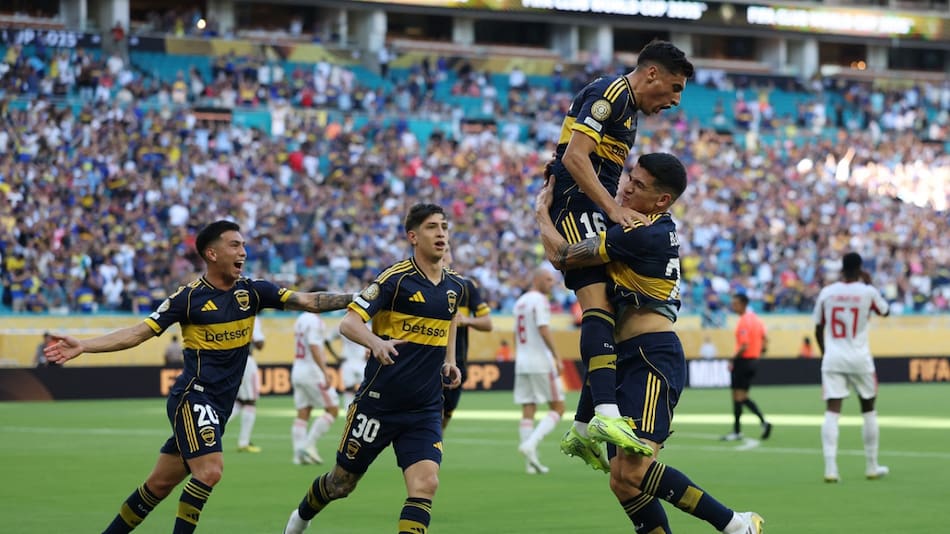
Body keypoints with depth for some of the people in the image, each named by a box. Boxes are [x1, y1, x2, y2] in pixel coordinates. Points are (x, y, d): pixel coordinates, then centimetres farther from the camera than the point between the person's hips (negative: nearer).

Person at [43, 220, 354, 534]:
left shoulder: (251, 292, 5)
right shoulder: (190, 297, -8)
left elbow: (309, 301, 2)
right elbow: (137, 334, -6)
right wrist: (82, 346, -16)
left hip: (218, 407, 5)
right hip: (193, 397, -5)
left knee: (161, 484, 9)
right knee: (209, 471, -24)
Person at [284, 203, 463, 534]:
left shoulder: (455, 287, 5)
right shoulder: (396, 278, -13)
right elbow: (348, 323, -19)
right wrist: (376, 342, -40)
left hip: (425, 409, 4)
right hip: (379, 403, -4)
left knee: (425, 483, -17)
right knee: (342, 483, 11)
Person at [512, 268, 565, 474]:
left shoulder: (520, 302, 17)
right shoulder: (539, 300, -9)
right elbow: (544, 330, -17)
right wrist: (557, 357, -17)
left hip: (522, 364, 8)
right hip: (541, 362, -8)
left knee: (528, 411, 6)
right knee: (557, 409, -1)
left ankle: (530, 462, 2)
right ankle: (530, 444, -18)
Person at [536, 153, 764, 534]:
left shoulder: (641, 234, -14)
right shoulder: (659, 227, 16)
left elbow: (561, 256, -9)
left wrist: (541, 211, 9)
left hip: (652, 356, -10)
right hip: (631, 359, 10)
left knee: (633, 470, -22)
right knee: (622, 481, 3)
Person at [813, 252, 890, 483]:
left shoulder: (826, 292, 2)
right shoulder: (868, 292, -5)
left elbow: (818, 329, 9)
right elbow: (885, 311, 16)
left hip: (832, 359, 1)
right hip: (859, 360, -1)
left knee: (832, 412, -4)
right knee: (868, 410, 15)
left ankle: (830, 468, -17)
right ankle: (871, 466, 21)